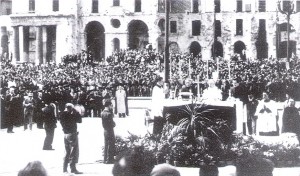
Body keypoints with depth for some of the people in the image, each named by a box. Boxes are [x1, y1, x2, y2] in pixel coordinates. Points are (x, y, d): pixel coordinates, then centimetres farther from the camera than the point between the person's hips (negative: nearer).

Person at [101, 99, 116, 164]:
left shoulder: (102, 113, 5)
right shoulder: (109, 114, -20)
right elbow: (112, 123, -14)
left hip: (105, 130, 8)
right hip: (110, 130, -8)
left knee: (106, 145, 15)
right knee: (111, 145, -1)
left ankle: (105, 159, 20)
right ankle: (109, 160, 1)